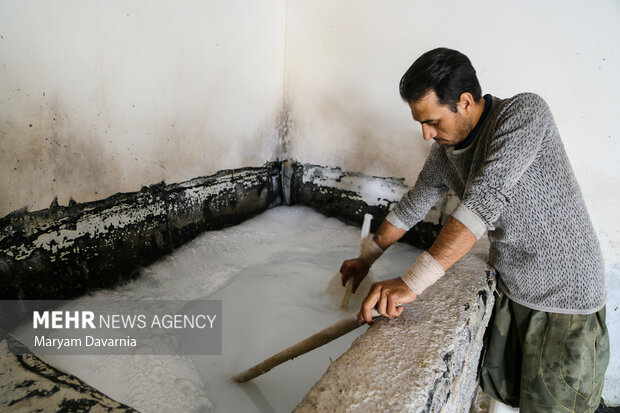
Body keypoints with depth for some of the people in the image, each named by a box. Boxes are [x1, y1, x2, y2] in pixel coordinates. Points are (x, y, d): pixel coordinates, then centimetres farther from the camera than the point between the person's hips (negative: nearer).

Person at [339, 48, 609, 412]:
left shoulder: (524, 112, -23)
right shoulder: (444, 152, -1)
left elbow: (486, 199, -36)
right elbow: (412, 207, 12)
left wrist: (412, 283, -39)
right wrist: (366, 259, 21)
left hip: (565, 298, -6)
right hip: (508, 288, 7)